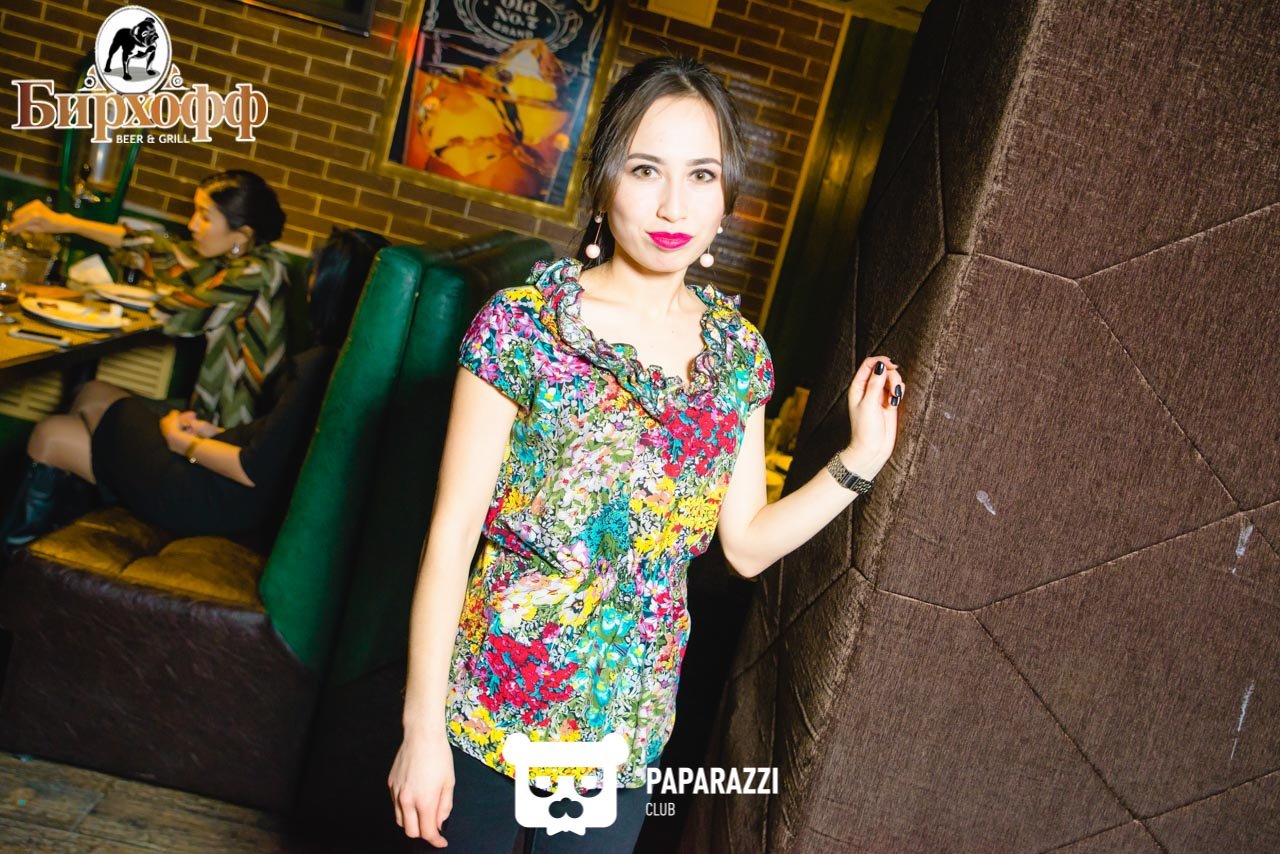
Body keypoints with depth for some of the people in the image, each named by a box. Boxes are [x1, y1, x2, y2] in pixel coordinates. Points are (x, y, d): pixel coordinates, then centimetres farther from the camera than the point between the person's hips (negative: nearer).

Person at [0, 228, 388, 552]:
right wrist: (215, 433, 4)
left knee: (49, 436, 10)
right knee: (93, 395, 21)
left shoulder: (319, 366, -29)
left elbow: (254, 471, -25)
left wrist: (183, 442, -10)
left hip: (225, 504, -9)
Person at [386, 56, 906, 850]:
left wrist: (862, 458, -7)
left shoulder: (739, 352, -3)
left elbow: (747, 543, 3)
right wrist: (422, 728, -13)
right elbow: (452, 531, -14)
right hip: (491, 707, -3)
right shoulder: (522, 323, -16)